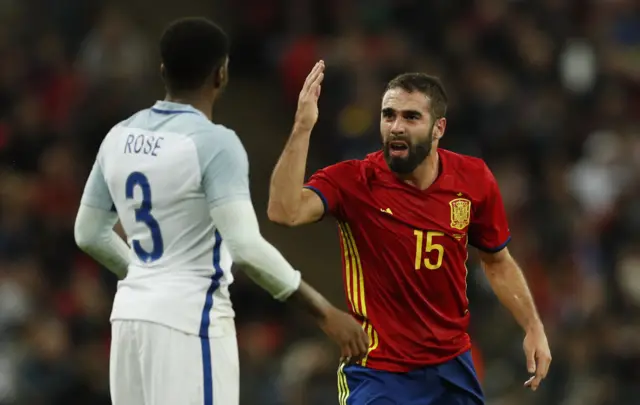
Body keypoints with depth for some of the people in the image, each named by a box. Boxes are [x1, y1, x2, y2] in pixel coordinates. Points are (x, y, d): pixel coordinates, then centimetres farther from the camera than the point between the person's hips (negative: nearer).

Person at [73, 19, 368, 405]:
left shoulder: (120, 137, 8)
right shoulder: (214, 142, -15)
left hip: (132, 314, 8)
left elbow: (89, 233, 18)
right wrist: (324, 311, -18)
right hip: (189, 322, -8)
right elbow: (246, 247, -23)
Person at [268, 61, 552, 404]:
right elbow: (285, 211, -33)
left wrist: (534, 327, 6)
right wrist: (303, 128, -36)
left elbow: (497, 262, 13)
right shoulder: (352, 181, -14)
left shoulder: (473, 179, -3)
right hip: (379, 374, -4)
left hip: (454, 366, 4)